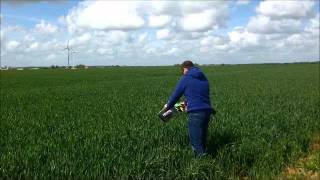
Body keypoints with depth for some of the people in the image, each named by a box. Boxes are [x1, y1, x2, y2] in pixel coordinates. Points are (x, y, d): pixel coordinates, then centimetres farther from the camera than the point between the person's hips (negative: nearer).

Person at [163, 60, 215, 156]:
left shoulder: (185, 79, 0)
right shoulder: (203, 77, 18)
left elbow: (176, 95, 7)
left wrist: (168, 106, 25)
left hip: (195, 113, -7)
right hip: (207, 111, 7)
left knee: (196, 143, -2)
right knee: (203, 138, 19)